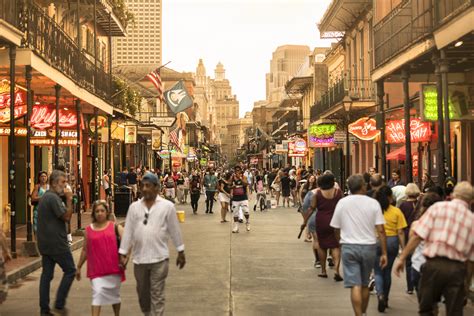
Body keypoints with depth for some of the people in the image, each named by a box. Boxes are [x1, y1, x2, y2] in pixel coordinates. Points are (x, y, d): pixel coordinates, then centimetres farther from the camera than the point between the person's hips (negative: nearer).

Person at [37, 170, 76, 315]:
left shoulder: (45, 197, 15)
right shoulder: (53, 197, -16)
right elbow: (67, 217, -17)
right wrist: (69, 199, -13)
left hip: (44, 242, 9)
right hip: (56, 242, -9)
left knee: (46, 274, 9)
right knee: (70, 270, 2)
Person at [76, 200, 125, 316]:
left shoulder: (115, 227, 0)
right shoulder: (88, 230, 4)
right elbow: (85, 250, 11)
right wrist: (79, 267, 14)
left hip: (113, 268, 0)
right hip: (96, 270, 0)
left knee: (114, 294, 15)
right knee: (97, 293, -12)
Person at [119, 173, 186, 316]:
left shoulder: (167, 206, -3)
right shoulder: (134, 207, 4)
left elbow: (175, 230, 2)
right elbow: (128, 231, 5)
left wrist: (181, 252, 5)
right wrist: (123, 253, 3)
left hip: (159, 258, -3)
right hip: (139, 258, 3)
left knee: (157, 295, 0)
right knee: (142, 294, 16)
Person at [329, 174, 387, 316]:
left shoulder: (342, 202, -2)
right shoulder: (373, 203, -4)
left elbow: (336, 229, 5)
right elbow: (380, 230, -8)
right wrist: (384, 253, -3)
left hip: (348, 247, -1)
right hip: (368, 247, 1)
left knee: (355, 285, -2)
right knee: (365, 284, 17)